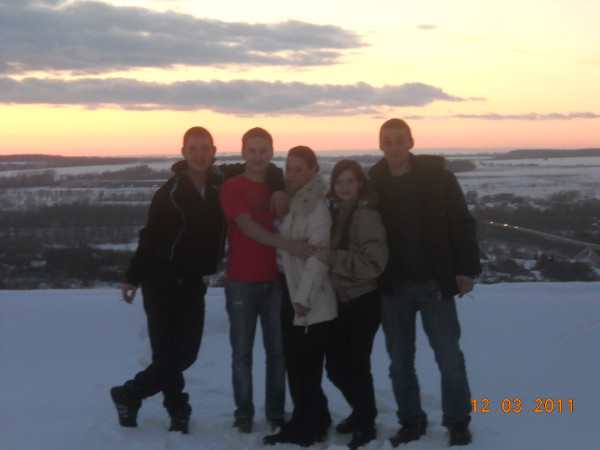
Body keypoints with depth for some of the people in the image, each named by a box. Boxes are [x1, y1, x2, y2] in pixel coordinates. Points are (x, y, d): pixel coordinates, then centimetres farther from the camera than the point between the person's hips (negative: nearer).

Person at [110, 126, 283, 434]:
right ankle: (178, 410, 18)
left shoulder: (224, 179, 0)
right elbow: (150, 234, -1)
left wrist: (278, 192, -8)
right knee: (166, 353, -3)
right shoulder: (171, 190, -6)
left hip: (194, 282, 3)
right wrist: (134, 277, -2)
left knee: (185, 352, -1)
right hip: (162, 279, -3)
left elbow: (267, 169, 12)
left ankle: (129, 395, 16)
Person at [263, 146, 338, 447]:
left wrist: (304, 297, -21)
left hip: (311, 301, -9)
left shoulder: (317, 207, -14)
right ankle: (314, 423, 24)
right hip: (291, 293, 9)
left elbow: (317, 255, -20)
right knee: (295, 363, 13)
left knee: (304, 366, -2)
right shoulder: (294, 204, 13)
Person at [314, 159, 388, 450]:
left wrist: (333, 258, -26)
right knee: (335, 365, 13)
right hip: (339, 301, 7)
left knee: (356, 365, -2)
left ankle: (365, 425, 18)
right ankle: (361, 412, 36)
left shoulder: (366, 215, -14)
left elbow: (375, 262, -24)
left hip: (362, 302, -7)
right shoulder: (333, 212, 7)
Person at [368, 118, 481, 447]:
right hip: (393, 287, 2)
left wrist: (467, 269, -10)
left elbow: (462, 224, -4)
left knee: (450, 358, 2)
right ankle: (411, 421, 23)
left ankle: (458, 423, 16)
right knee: (400, 362, 9)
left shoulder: (437, 176, -4)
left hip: (434, 283, -2)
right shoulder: (373, 183, 2)